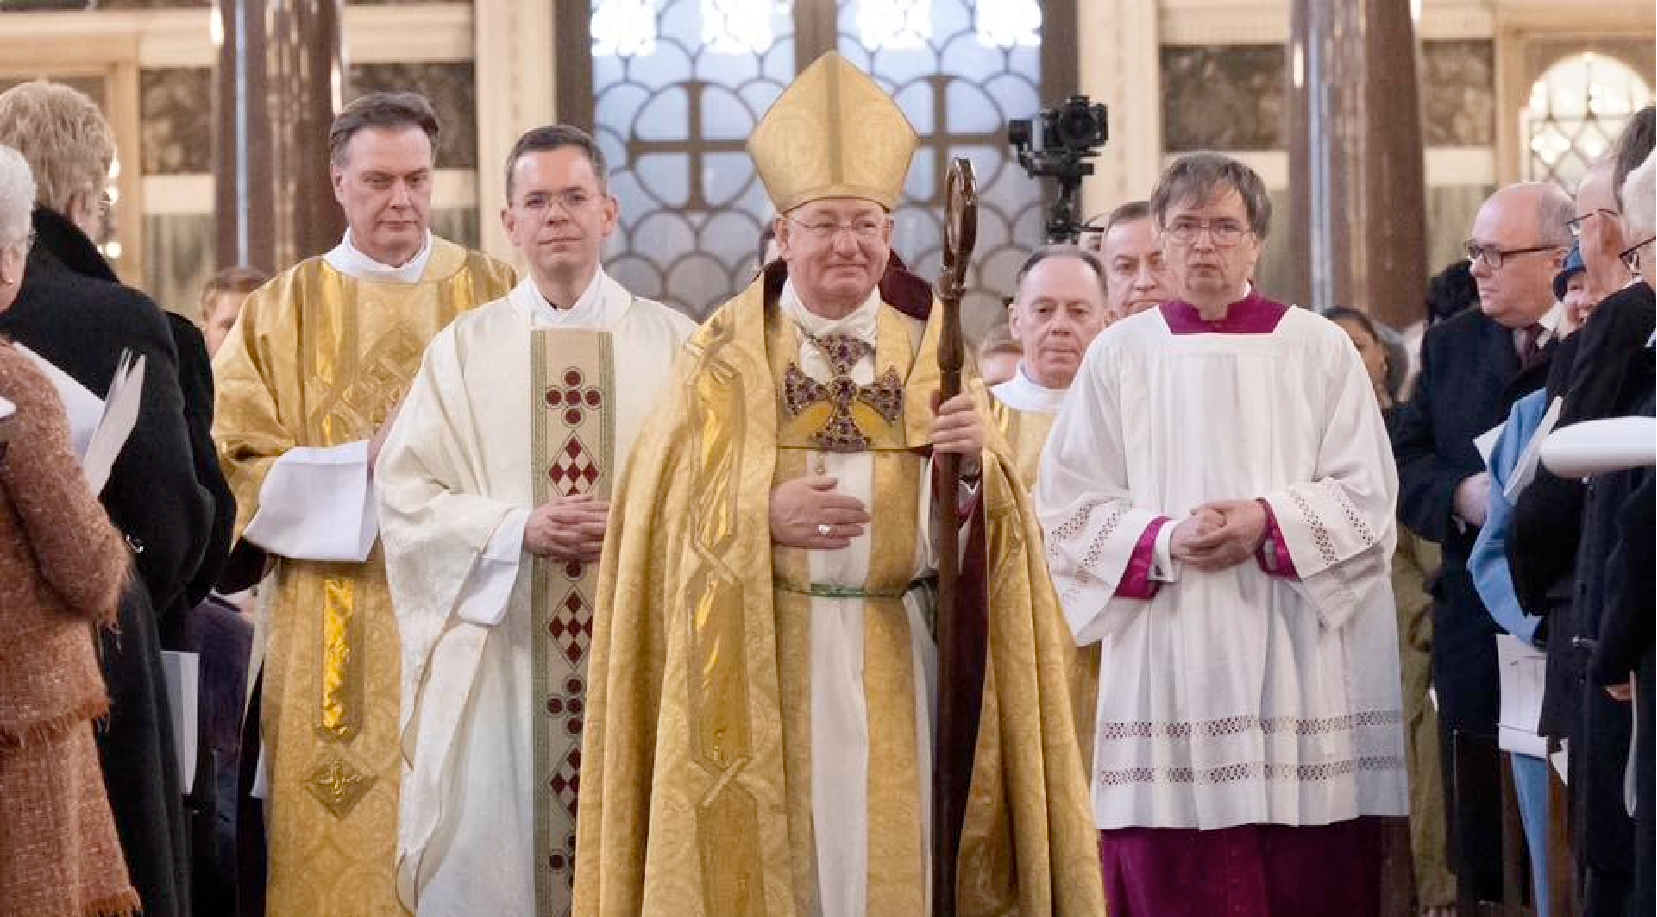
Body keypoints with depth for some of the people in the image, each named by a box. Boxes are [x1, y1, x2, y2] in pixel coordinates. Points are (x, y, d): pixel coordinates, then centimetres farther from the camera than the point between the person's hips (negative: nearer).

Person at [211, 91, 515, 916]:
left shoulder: (492, 295, 8)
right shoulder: (282, 312, 6)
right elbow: (233, 467, -1)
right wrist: (364, 463, -11)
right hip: (333, 640, 0)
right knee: (343, 850, -3)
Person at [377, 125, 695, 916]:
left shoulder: (671, 343, 7)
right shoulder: (464, 347, 6)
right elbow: (406, 494, -1)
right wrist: (519, 529, -15)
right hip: (500, 651, 0)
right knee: (491, 850, 0)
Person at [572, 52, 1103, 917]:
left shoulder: (929, 348, 7)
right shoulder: (725, 356, 1)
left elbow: (981, 522, 2)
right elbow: (672, 514, -4)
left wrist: (973, 465, -18)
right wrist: (763, 514, -20)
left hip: (897, 661, 2)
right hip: (767, 660, -2)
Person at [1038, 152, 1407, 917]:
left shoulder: (1319, 350, 7)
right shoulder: (1118, 355, 8)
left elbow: (1366, 496, 1)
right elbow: (1067, 509, 3)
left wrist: (1268, 525, -15)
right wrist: (1165, 543, -13)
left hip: (1296, 665, 0)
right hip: (1166, 670, 0)